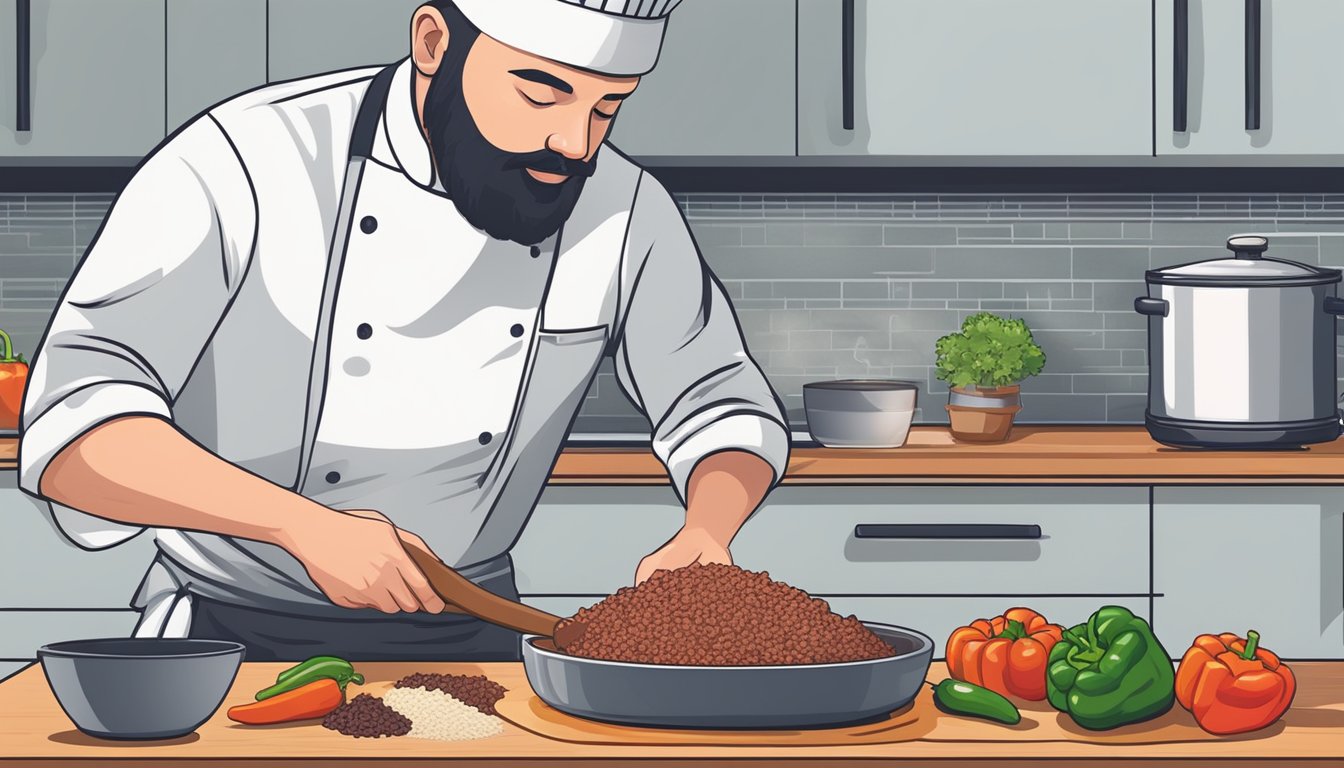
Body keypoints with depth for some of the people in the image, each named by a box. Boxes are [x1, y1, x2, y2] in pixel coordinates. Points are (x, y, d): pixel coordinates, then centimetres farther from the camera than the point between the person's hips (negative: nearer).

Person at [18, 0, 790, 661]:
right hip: (233, 631, -4)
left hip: (463, 639, 5)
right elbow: (75, 426, -27)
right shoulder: (241, 167, -21)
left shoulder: (627, 211, -6)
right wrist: (307, 526, -39)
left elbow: (725, 402, 6)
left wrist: (707, 533, -17)